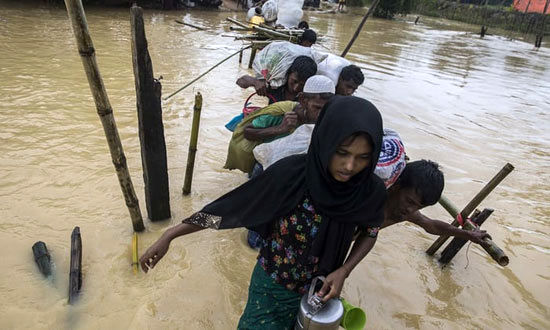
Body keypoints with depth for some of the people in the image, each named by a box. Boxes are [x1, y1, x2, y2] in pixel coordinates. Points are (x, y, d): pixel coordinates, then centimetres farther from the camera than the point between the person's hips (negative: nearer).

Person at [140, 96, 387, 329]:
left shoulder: (371, 191, -22)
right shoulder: (290, 173, -30)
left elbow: (370, 232, 0)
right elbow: (232, 206, -19)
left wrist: (344, 271, -14)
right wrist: (170, 235, -17)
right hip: (272, 285, -2)